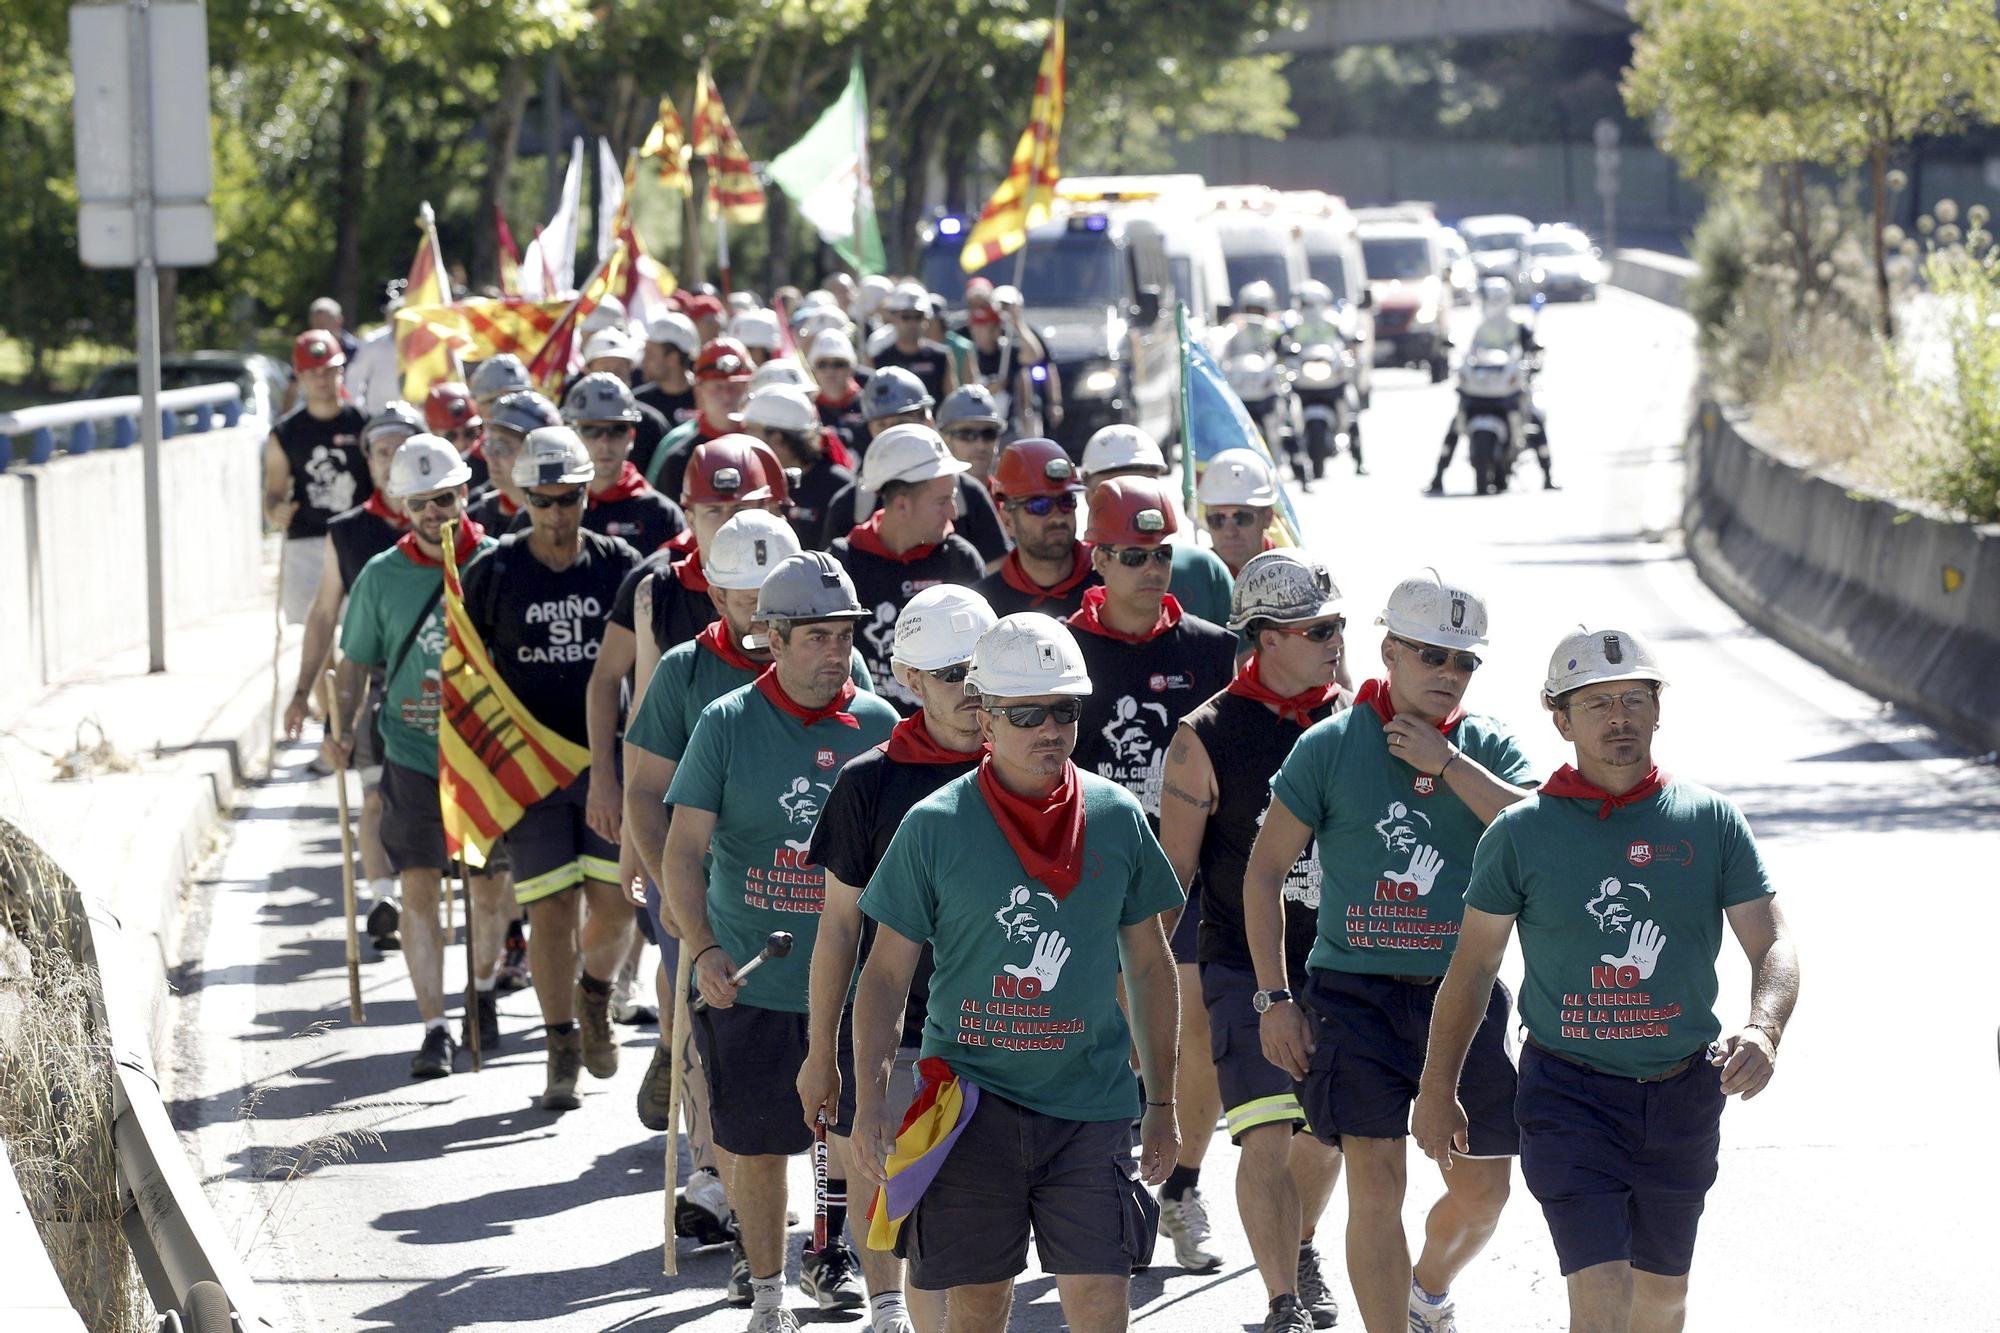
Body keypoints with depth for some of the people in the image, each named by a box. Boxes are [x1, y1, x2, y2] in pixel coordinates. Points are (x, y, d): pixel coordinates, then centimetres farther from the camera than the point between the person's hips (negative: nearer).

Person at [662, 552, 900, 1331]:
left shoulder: (878, 726, 1)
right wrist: (703, 951, -19)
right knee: (755, 1149, 11)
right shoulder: (728, 725, -4)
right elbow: (684, 850, -6)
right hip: (750, 981, 0)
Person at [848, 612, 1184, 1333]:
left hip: (1091, 1106, 1)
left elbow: (1149, 967, 13)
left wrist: (1160, 1103, 13)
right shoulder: (936, 826, -3)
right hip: (971, 1103, -1)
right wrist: (871, 1101, -8)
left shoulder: (1118, 819, 4)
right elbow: (886, 975, 1)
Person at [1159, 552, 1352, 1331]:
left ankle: (1301, 1248, 42)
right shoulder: (1208, 738, -9)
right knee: (1267, 1140, -13)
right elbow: (1175, 872, -4)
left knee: (1327, 1135, 15)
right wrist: (1178, 981, -6)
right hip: (1245, 967, -4)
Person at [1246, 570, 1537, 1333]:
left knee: (1482, 1190, 8)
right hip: (1356, 992, -3)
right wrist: (1275, 998, -1)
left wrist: (1446, 763, -13)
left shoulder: (1486, 748, 6)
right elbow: (1265, 871, 3)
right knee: (1376, 1184, -10)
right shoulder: (1331, 746, 0)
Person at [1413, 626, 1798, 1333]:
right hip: (1570, 1091, -3)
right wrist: (1437, 1089, 9)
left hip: (1682, 1094, 3)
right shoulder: (1522, 832, -3)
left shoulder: (1711, 822, 0)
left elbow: (1773, 944, -3)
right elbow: (1474, 963, 6)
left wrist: (1761, 1028, -24)